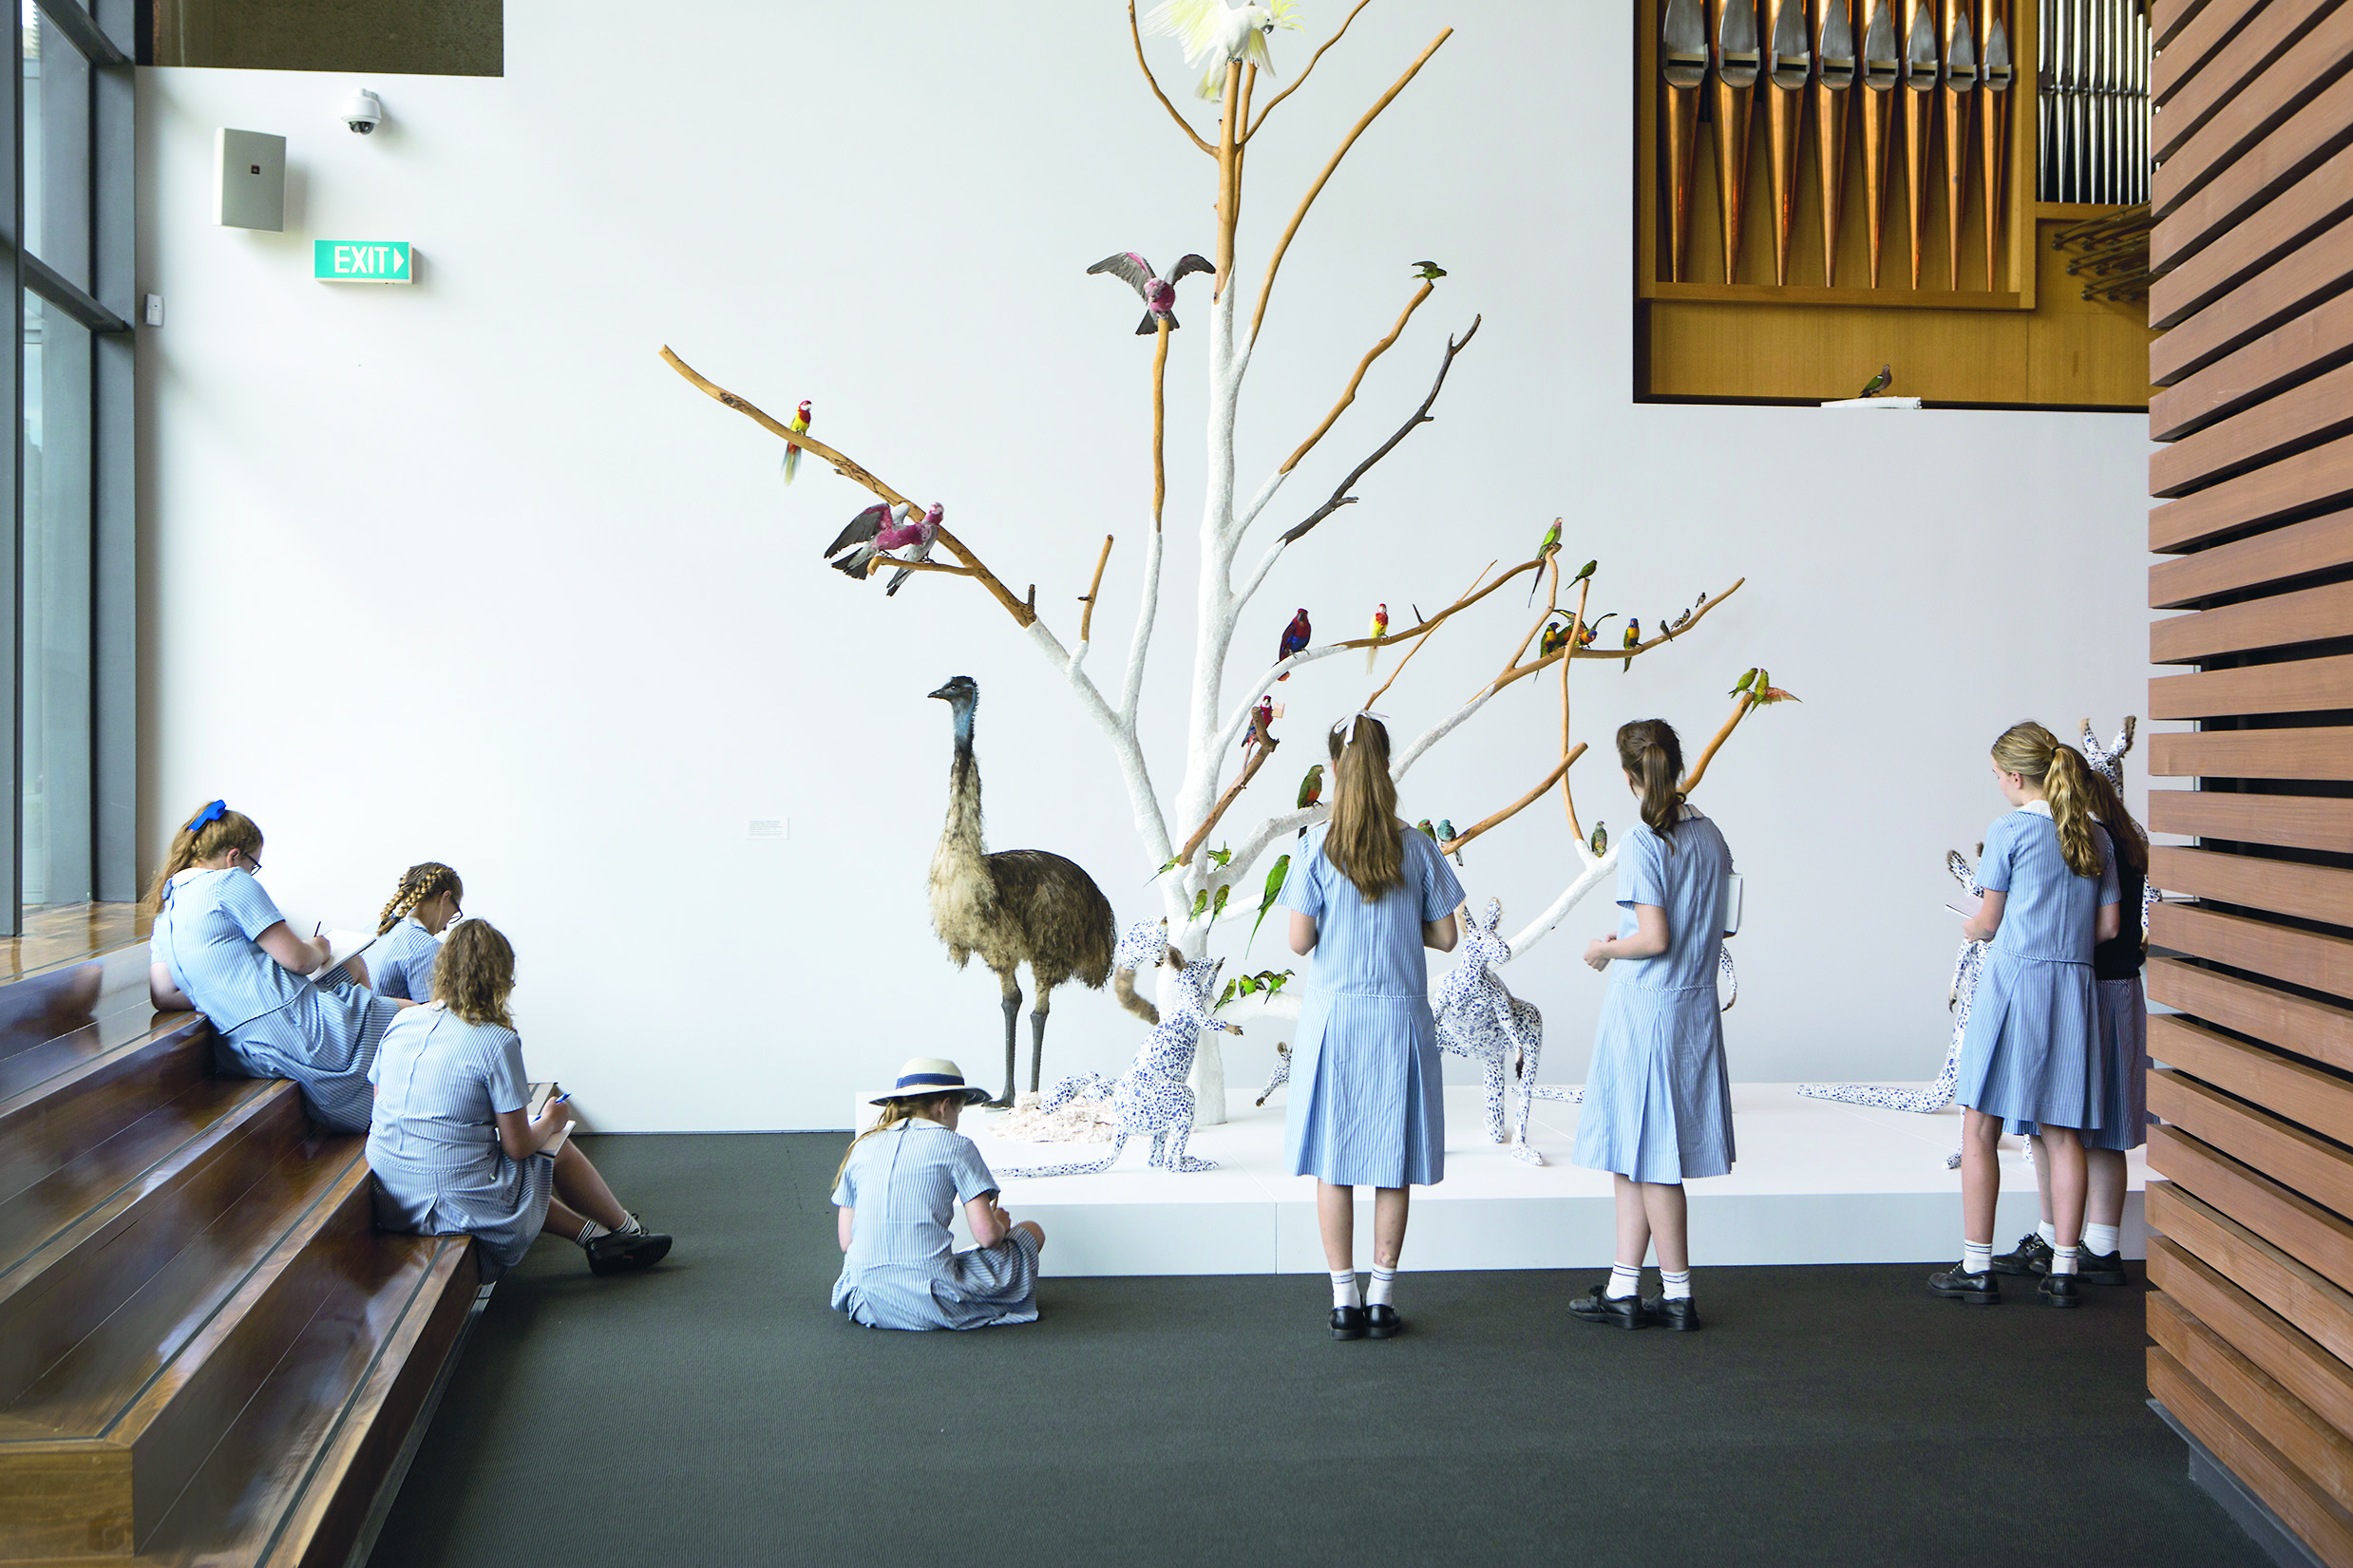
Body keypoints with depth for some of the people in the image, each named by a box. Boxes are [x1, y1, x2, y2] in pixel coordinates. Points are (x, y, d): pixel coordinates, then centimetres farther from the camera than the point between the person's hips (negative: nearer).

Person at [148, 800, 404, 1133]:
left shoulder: (164, 915, 16)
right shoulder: (229, 882, -9)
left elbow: (163, 996, 12)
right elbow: (296, 958, -12)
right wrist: (319, 948, 11)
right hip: (303, 1030, -9)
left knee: (354, 967, 30)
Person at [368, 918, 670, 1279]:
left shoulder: (400, 1022, 1)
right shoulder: (497, 1041, -16)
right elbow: (518, 1146, -12)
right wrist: (550, 1121, 10)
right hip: (457, 1206, -6)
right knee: (559, 1149, 18)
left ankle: (595, 1236, 39)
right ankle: (627, 1231, 39)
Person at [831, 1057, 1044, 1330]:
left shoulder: (862, 1146, 10)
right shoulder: (955, 1146, -3)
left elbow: (846, 1241, 9)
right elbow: (987, 1235, -8)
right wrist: (1000, 1224, 15)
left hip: (871, 1306, 6)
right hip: (933, 1305, -6)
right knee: (1032, 1231, 16)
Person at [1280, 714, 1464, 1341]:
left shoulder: (1317, 847, -6)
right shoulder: (1418, 847, -1)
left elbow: (1299, 940, -6)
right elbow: (1446, 936, 2)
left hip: (1333, 1014, -1)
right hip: (1400, 1016, 1)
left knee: (1333, 1158, 6)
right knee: (1394, 1161, 7)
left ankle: (1344, 1300, 7)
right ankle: (1382, 1299, 10)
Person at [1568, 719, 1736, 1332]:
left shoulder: (1641, 841, -16)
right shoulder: (1710, 835, 6)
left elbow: (1655, 939, -19)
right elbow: (1714, 926, 12)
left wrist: (1606, 950, -1)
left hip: (1644, 1010, -7)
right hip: (1697, 1006, 8)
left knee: (1648, 1155, 3)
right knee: (1635, 1151, 14)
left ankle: (1679, 1296, 11)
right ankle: (1623, 1289, 18)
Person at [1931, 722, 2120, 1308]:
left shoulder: (2008, 831, -6)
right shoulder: (2096, 836, 9)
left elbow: (1989, 922, -1)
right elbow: (2108, 926, 10)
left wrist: (1969, 928, 21)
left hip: (2013, 979, -5)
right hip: (2074, 985, 5)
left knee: (1981, 1128, 2)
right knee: (2064, 1133, 9)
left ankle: (1977, 1268, 4)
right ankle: (2063, 1270, 10)